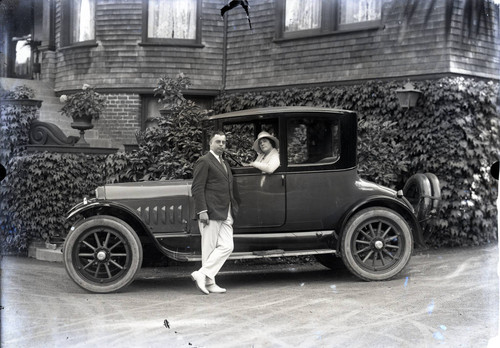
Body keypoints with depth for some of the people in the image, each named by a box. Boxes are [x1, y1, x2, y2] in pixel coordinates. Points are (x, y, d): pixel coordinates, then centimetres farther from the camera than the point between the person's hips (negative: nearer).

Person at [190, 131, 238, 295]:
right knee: (210, 249, -3)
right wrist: (202, 211, -20)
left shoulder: (224, 164, 22)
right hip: (210, 213, -8)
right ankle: (209, 282, 4)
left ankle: (203, 275, 3)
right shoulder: (204, 161, -6)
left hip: (225, 214, 8)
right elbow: (197, 188, -13)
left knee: (227, 246, 0)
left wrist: (231, 213, 23)